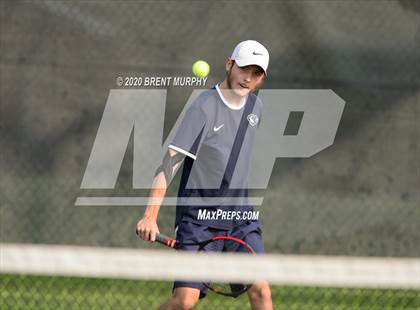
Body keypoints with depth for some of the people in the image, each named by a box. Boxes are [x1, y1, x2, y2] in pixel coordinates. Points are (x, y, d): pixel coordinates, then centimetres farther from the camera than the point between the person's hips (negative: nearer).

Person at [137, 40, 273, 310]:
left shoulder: (255, 106, 8)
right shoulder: (204, 108, -14)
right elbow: (170, 161, -20)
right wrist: (150, 216, -29)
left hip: (240, 217, 6)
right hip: (199, 217, -6)